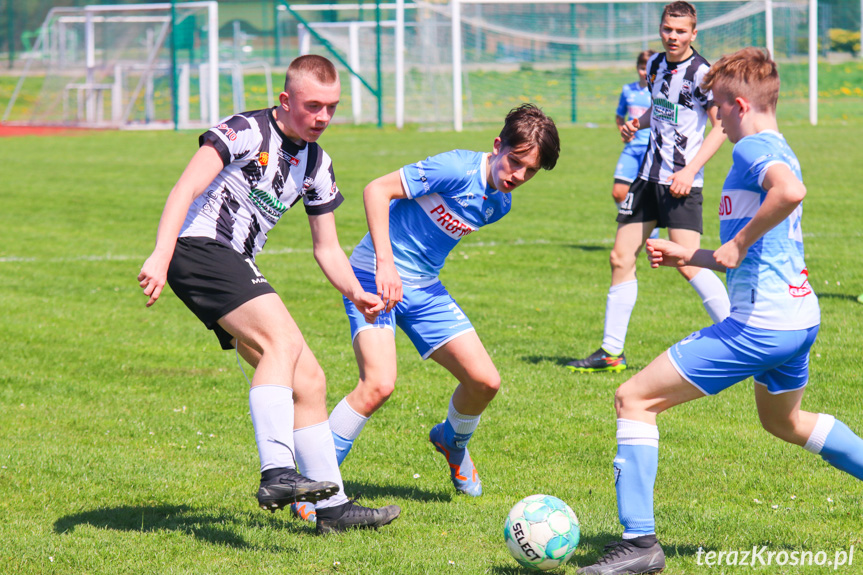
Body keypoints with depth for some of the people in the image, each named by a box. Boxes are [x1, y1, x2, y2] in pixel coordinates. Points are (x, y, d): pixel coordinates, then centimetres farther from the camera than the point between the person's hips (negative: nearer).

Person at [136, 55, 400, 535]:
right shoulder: (248, 131, -7)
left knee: (309, 379, 5)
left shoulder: (318, 166, 17)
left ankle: (332, 507, 12)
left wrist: (356, 293, 6)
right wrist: (161, 257, -27)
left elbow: (327, 248, 23)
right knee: (282, 338, -29)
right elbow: (185, 191, -15)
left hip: (236, 269, 9)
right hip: (199, 248, -9)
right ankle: (277, 473, -41)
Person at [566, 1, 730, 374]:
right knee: (621, 258, 7)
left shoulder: (699, 72, -12)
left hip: (681, 182, -8)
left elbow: (722, 126, -16)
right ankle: (611, 351, 15)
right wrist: (637, 123, 7)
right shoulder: (656, 64, 11)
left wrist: (691, 169, -23)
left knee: (687, 263, -17)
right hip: (649, 176, 8)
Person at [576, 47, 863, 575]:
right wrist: (689, 256, 24)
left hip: (760, 323, -10)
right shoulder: (778, 153, 19)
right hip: (800, 314, 10)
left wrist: (738, 243, -23)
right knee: (783, 420, 36)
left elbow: (791, 191, -36)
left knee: (635, 398, -5)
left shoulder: (754, 148, -11)